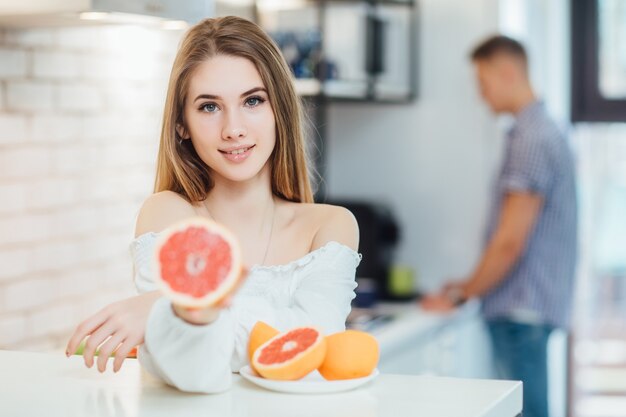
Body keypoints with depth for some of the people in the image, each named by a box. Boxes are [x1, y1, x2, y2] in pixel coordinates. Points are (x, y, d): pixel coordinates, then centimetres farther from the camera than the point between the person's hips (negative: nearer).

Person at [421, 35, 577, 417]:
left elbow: (510, 242, -19)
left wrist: (461, 296, -8)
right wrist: (472, 284, 18)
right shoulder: (541, 131, 14)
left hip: (522, 312, -10)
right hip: (523, 307, 10)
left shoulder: (533, 140, -17)